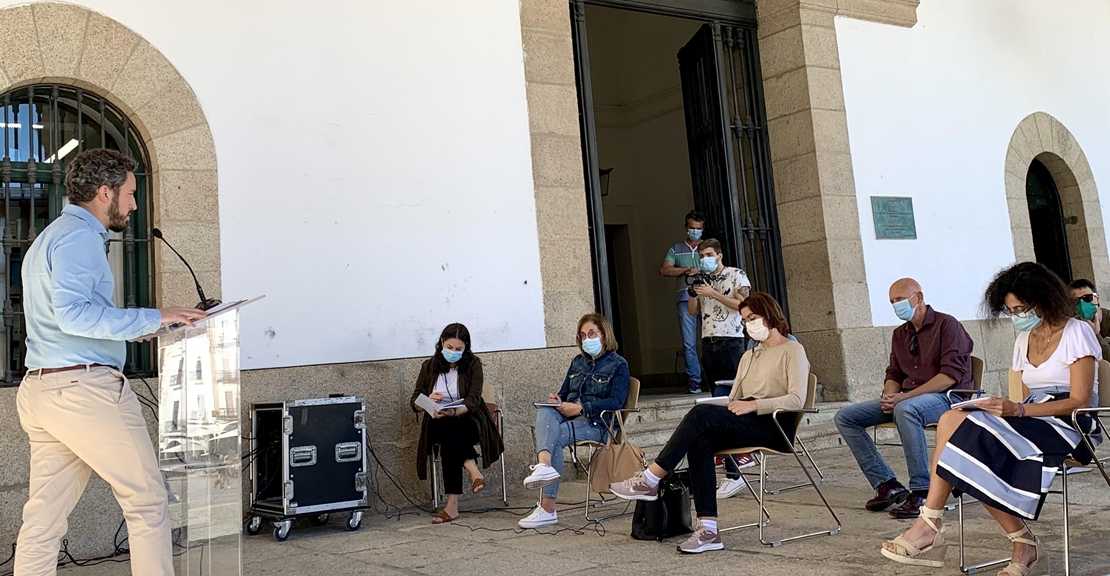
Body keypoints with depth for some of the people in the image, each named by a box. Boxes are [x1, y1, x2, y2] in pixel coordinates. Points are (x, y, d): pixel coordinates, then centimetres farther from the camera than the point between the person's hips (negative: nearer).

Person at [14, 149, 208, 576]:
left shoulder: (47, 238, 24)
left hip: (39, 389, 10)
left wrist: (130, 328, 22)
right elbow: (73, 313, -22)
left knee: (44, 519, 10)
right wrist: (153, 318, -20)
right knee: (147, 502, 0)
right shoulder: (80, 236, -9)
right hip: (85, 386, -10)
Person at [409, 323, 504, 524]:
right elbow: (414, 403, 4)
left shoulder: (473, 364, -1)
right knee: (447, 432, -36)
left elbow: (472, 400, -13)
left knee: (449, 441, -35)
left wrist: (453, 412, -34)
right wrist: (428, 400, -21)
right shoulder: (429, 366, 6)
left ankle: (453, 504, -37)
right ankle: (474, 472, -41)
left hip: (467, 421, -2)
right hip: (438, 425, 2)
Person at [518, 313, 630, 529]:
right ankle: (544, 465, -56)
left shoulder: (618, 365, 3)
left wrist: (580, 407, -18)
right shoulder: (577, 362, 24)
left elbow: (616, 402, -10)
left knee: (555, 436, -32)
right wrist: (558, 400, 0)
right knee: (545, 411, -30)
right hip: (569, 416, 5)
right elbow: (565, 393, 26)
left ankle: (547, 509, -37)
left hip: (597, 423, -5)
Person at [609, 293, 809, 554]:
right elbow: (734, 400, 18)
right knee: (700, 441, -28)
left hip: (774, 427, -6)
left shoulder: (792, 350, 4)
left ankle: (649, 481, -24)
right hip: (744, 425, 6)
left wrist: (753, 405, -19)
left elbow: (796, 399, -11)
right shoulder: (748, 357, 27)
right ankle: (708, 530, -31)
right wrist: (734, 408, -5)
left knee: (702, 413, -28)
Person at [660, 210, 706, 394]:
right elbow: (664, 270, 4)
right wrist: (686, 270, -6)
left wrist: (699, 272, -10)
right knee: (689, 342, -5)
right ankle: (693, 381, -2)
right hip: (686, 298, 0)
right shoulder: (676, 250, 17)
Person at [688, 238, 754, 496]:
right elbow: (693, 312, 16)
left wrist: (712, 293, -13)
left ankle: (732, 472, -18)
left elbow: (742, 303, -10)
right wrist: (693, 292, -1)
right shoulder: (703, 280, 19)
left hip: (730, 343, -7)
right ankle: (743, 454, 20)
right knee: (723, 402, 8)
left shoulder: (736, 275, 2)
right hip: (708, 344, 7)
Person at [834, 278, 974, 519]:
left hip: (948, 397, -8)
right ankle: (887, 485, -11)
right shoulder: (900, 334, 17)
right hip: (905, 398, 8)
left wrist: (906, 396, -24)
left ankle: (921, 492, -33)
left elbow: (952, 374, -17)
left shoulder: (947, 325, -6)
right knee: (845, 417, -7)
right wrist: (889, 395, -6)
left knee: (906, 409, -42)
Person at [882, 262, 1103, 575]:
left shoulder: (1076, 333, -3)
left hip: (1069, 427, -7)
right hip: (1032, 422, 7)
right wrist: (1008, 409, -8)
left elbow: (1080, 401, -12)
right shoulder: (1024, 340, 18)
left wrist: (1018, 410, -24)